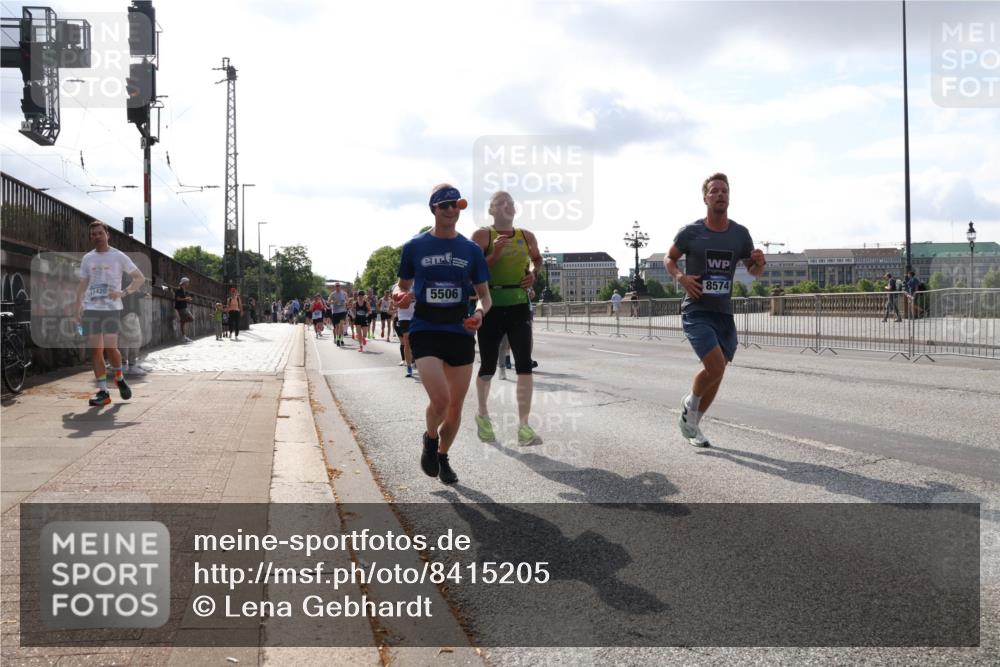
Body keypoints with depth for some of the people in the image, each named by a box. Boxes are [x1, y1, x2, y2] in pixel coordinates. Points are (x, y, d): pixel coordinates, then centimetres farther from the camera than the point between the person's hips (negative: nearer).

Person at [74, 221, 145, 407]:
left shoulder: (118, 256, 2)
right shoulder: (87, 258, 14)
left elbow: (140, 278, 1)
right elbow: (82, 285, 18)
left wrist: (123, 293, -13)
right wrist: (77, 308, 8)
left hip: (112, 309, -4)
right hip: (90, 309, 4)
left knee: (111, 348, -12)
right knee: (95, 350, -1)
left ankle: (119, 378, 17)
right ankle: (103, 392, 3)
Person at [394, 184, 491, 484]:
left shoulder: (472, 250, 6)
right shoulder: (414, 247, 2)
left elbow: (484, 294, 9)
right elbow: (402, 286, 13)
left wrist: (480, 311, -14)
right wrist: (400, 296, -11)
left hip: (461, 333, 3)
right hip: (425, 332, -3)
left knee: (456, 406, 8)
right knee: (440, 399, -19)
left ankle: (443, 456, 34)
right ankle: (430, 439, 15)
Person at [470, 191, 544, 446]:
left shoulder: (527, 236, 7)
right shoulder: (482, 235, -5)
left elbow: (537, 259, 27)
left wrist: (533, 272, 6)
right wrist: (495, 255, -23)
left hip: (519, 306, 3)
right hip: (491, 308, -3)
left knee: (524, 363, -10)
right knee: (488, 366, 9)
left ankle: (523, 426, -9)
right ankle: (483, 415, 34)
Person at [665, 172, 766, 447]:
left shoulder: (740, 234, 4)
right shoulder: (691, 232, -5)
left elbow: (753, 271, 14)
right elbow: (669, 259, 9)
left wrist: (759, 263, -9)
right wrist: (681, 277, -11)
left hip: (724, 314, 5)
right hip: (696, 312, -5)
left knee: (716, 373, 9)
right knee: (716, 366, -20)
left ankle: (693, 424, 29)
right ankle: (690, 402, 10)